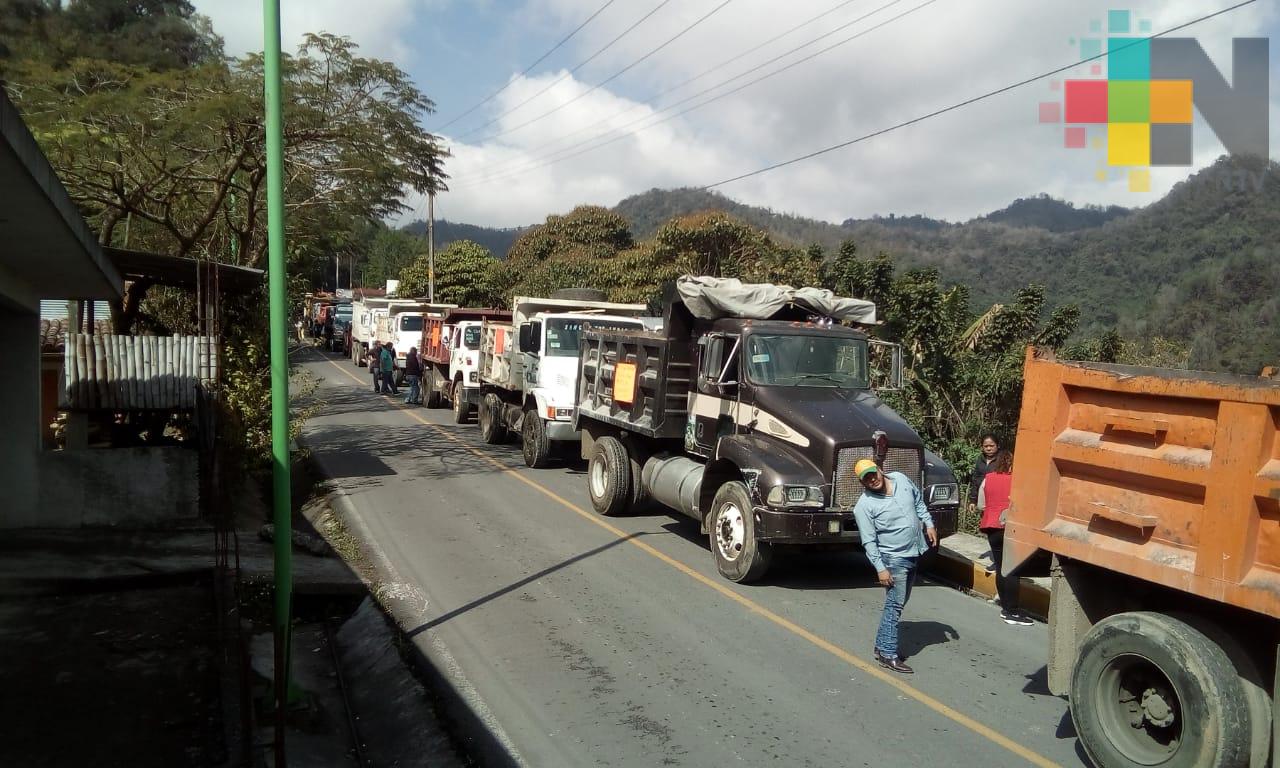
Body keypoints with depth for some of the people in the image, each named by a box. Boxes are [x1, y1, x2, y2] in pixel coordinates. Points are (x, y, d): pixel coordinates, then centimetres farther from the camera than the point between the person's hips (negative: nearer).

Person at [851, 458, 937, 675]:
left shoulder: (900, 479, -2)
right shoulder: (864, 506, -18)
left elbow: (919, 501, 16)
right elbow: (869, 542, -17)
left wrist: (929, 524, 9)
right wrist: (880, 569, -20)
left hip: (914, 553, 7)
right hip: (894, 559, -7)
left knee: (898, 603, 13)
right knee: (895, 605, -8)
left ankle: (882, 646, 23)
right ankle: (888, 656, -3)